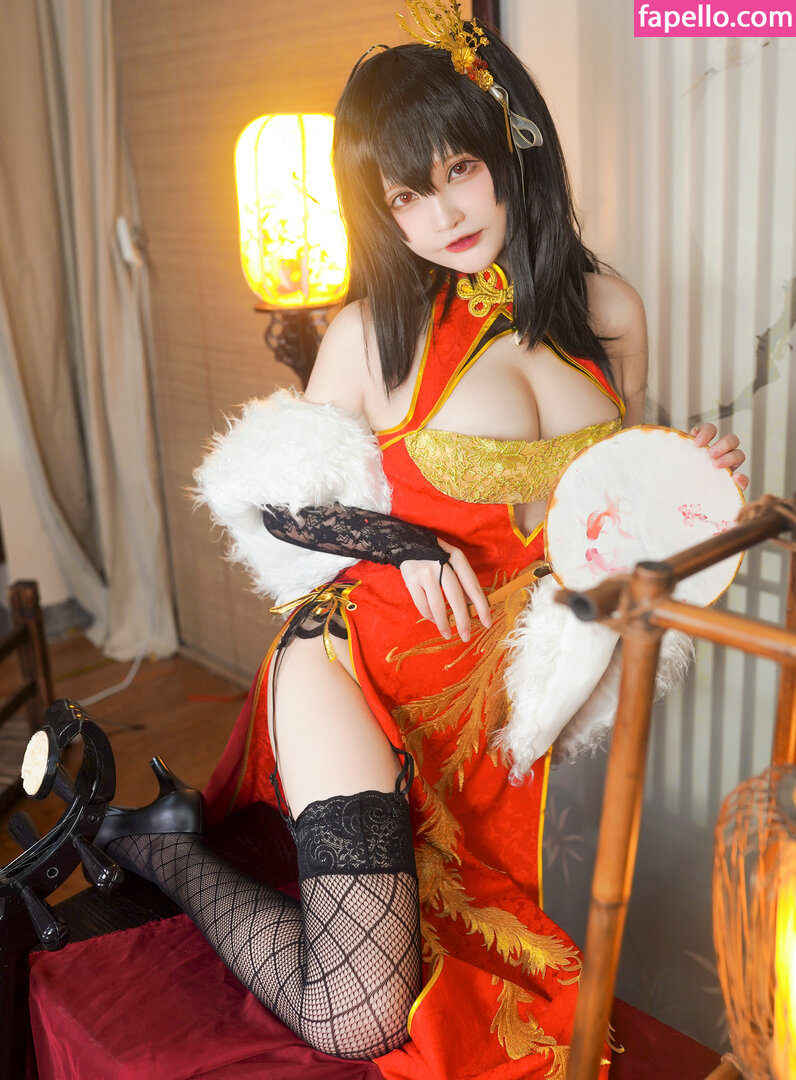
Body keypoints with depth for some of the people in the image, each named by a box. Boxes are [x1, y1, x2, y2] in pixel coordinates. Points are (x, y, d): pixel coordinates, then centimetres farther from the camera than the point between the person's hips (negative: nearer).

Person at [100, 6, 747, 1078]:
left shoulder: (607, 311, 2)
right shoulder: (378, 329, -9)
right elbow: (278, 503, -1)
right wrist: (401, 543, -17)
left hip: (501, 696, 6)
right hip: (359, 662, -5)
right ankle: (157, 842, 12)